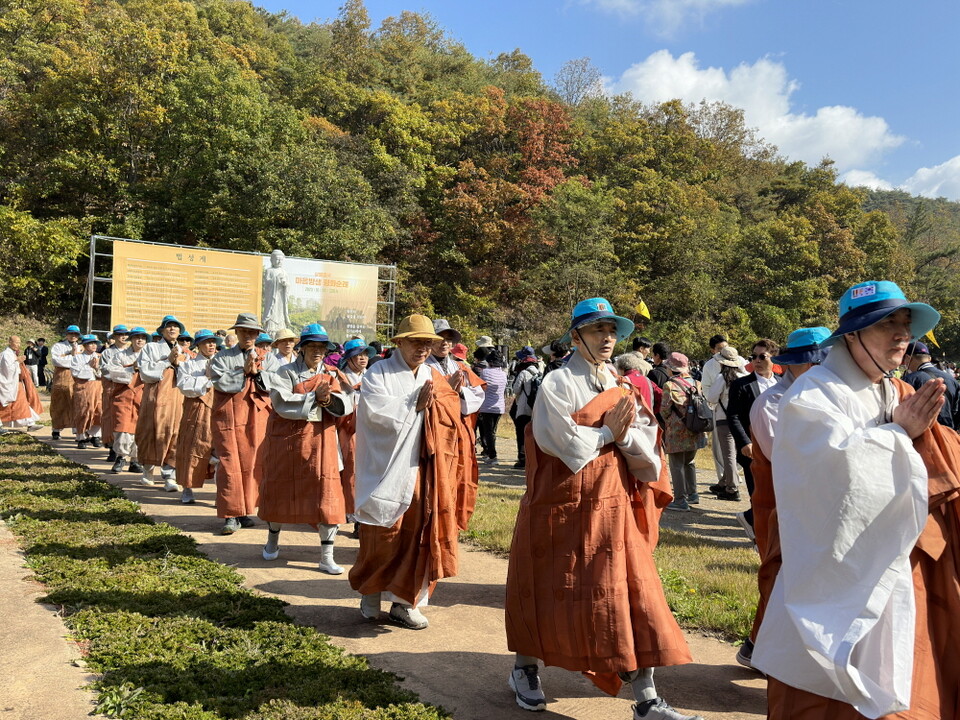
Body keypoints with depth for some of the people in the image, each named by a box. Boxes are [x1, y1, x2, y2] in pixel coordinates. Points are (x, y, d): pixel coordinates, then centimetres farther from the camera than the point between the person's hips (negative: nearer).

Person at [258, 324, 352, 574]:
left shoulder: (329, 377, 10)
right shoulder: (286, 373, -1)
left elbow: (346, 405, -4)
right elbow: (282, 403, -18)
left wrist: (329, 399, -23)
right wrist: (314, 398, -19)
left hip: (320, 444, 2)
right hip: (287, 441, -2)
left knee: (327, 497, -5)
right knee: (280, 492, 13)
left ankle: (327, 558, 3)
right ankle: (272, 541, 38)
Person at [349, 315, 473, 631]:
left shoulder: (434, 378, 12)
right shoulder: (378, 374, -1)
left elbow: (451, 418, 8)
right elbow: (377, 411, -18)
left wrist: (433, 403, -11)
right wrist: (416, 405, -11)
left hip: (422, 471, 4)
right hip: (387, 470, -4)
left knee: (418, 535, 4)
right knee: (383, 536, 2)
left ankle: (405, 601, 17)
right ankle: (371, 592, 25)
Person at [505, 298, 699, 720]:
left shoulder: (622, 386, 10)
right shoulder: (558, 383, -7)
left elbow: (647, 445, 3)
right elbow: (565, 445, -17)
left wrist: (625, 433, -16)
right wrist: (608, 432, -8)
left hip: (615, 504, 5)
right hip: (564, 503, -4)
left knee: (633, 592, 1)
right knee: (548, 589, 8)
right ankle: (525, 669, 32)